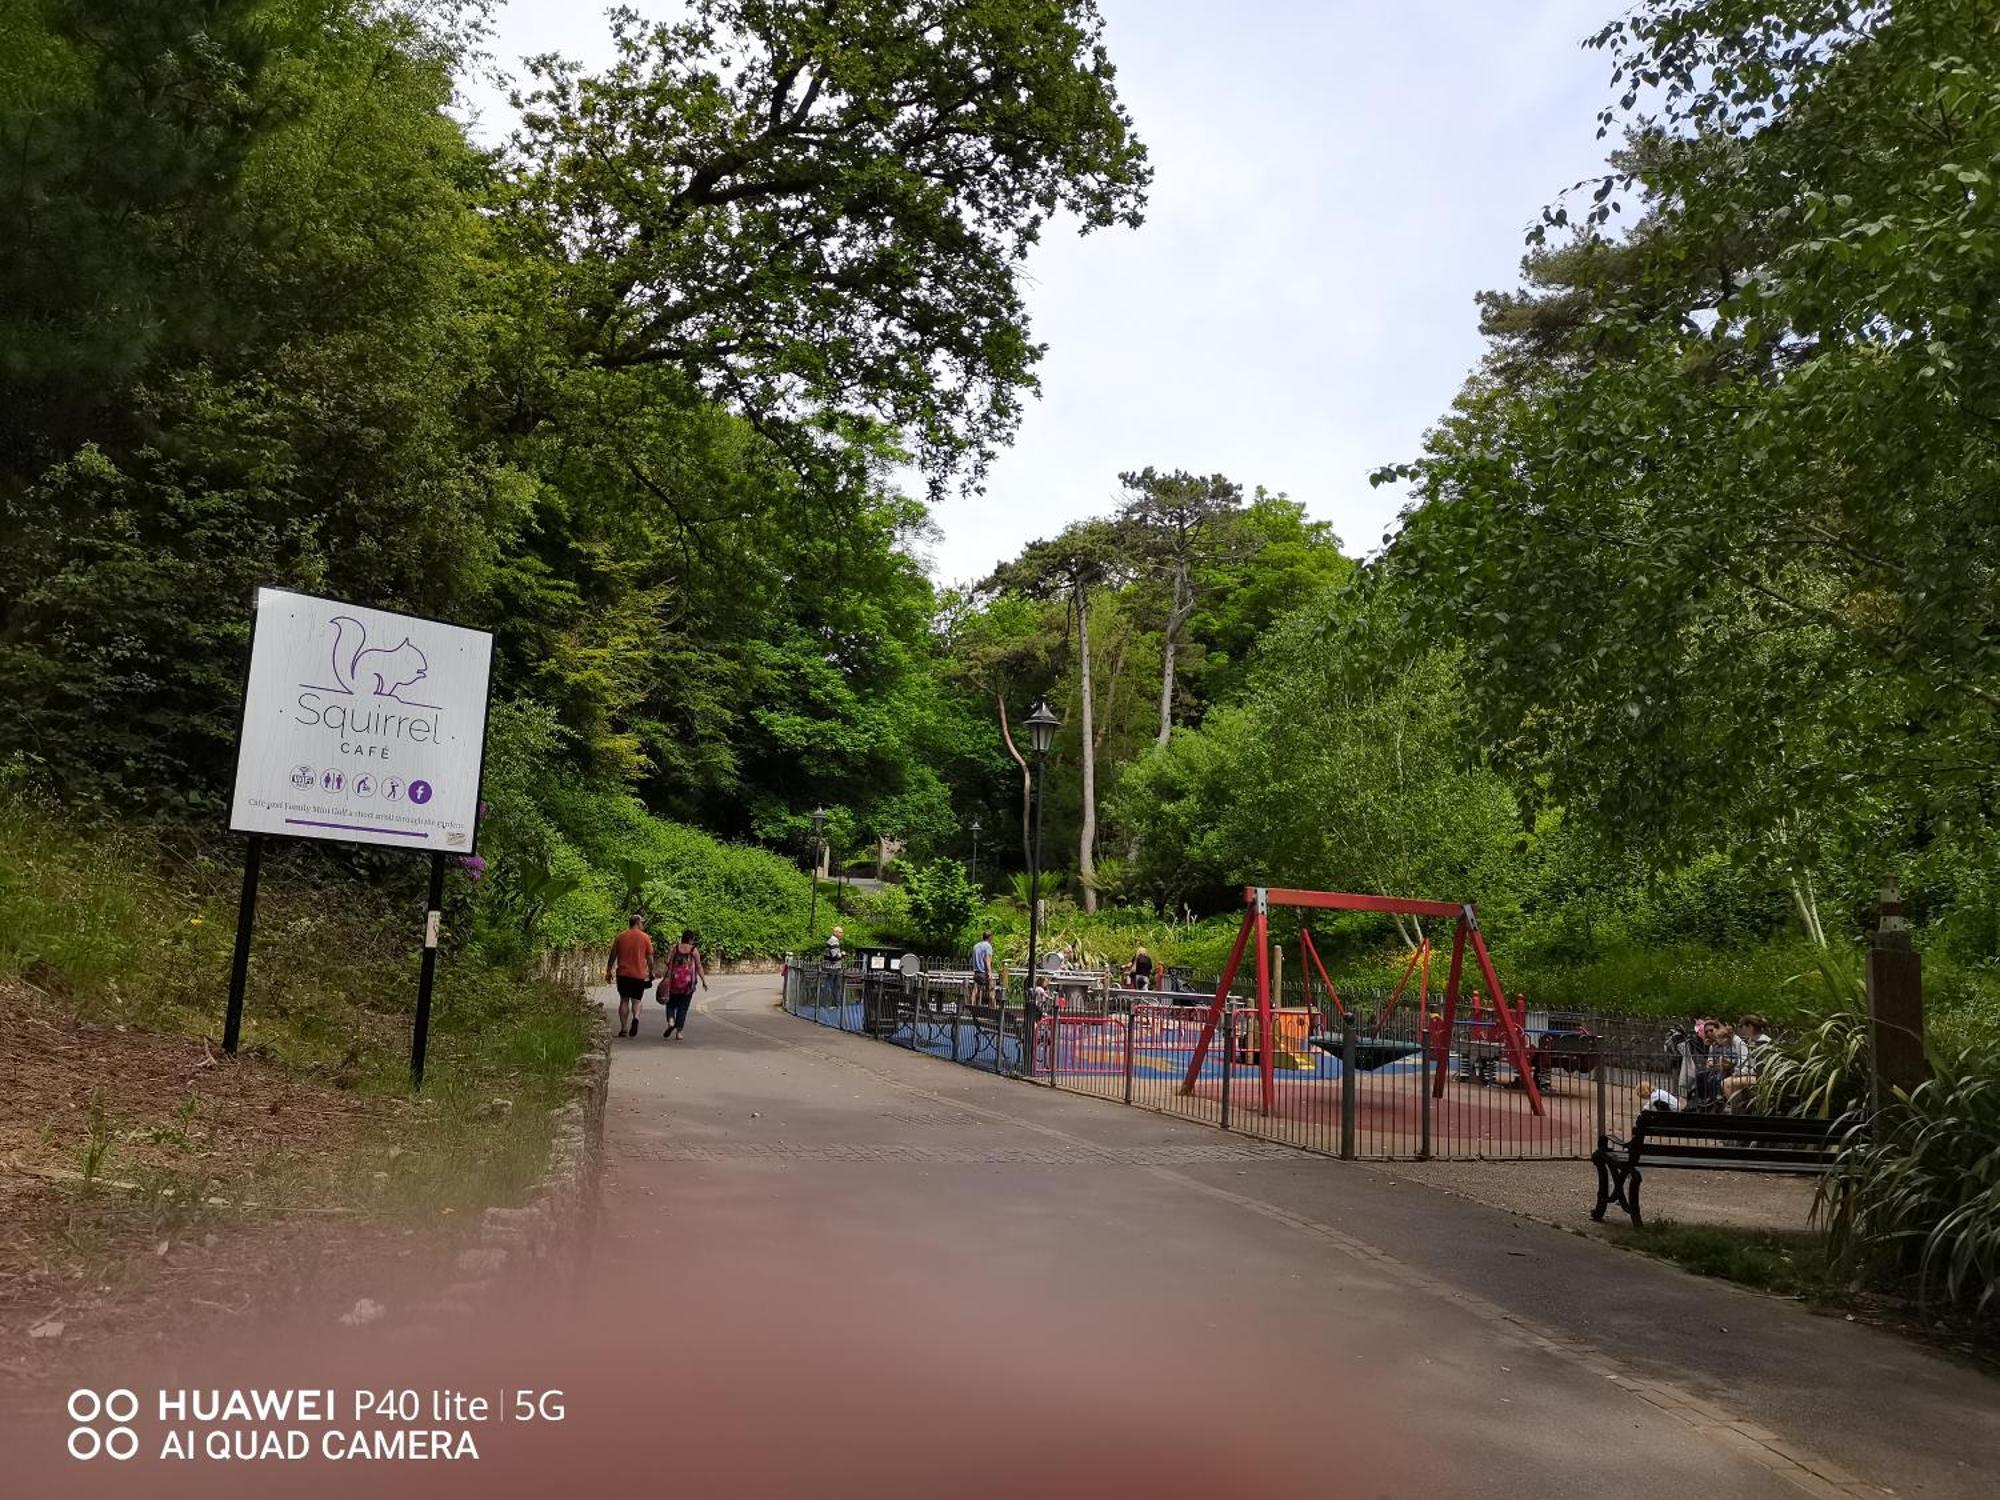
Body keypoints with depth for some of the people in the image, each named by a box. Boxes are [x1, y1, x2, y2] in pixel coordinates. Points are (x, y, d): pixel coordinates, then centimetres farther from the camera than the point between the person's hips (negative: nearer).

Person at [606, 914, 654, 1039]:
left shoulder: (620, 937, 4)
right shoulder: (645, 938, -2)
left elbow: (613, 956, 6)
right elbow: (650, 958, 0)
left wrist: (609, 972, 15)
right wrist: (651, 973, 11)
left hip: (623, 974, 1)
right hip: (639, 975, -1)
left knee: (624, 1000, 10)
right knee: (636, 1000, 8)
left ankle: (624, 1029, 6)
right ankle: (635, 1017, -21)